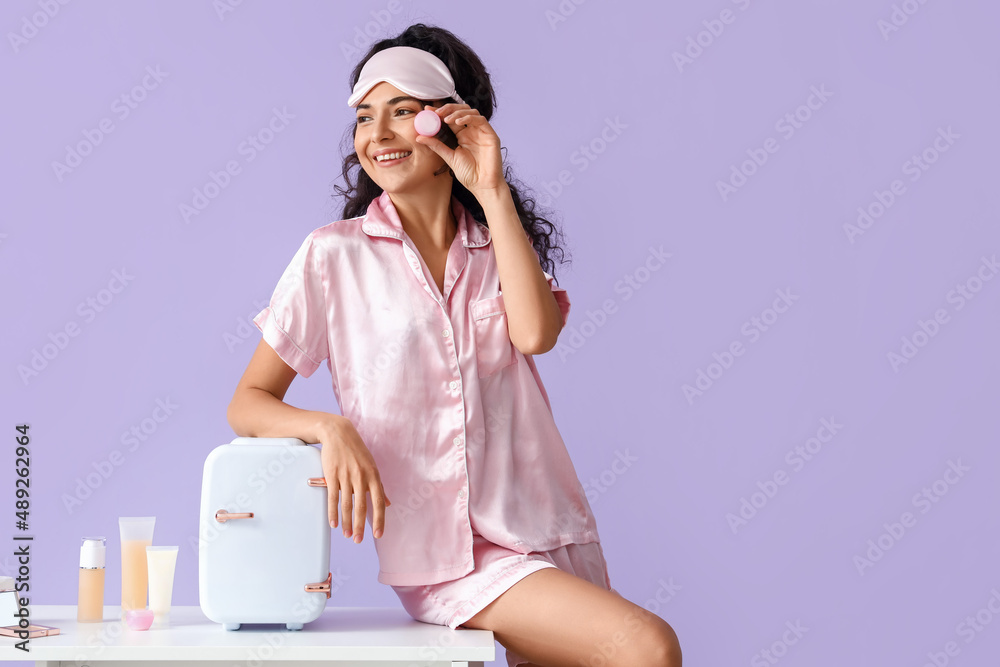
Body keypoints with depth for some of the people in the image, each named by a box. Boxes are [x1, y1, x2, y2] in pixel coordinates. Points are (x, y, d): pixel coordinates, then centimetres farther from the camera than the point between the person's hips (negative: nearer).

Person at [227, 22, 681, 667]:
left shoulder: (499, 242, 10)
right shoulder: (335, 254, 0)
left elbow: (536, 333, -12)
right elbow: (247, 404, 1)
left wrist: (493, 192, -8)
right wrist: (330, 427, -18)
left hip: (548, 535, 5)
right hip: (444, 552, -4)